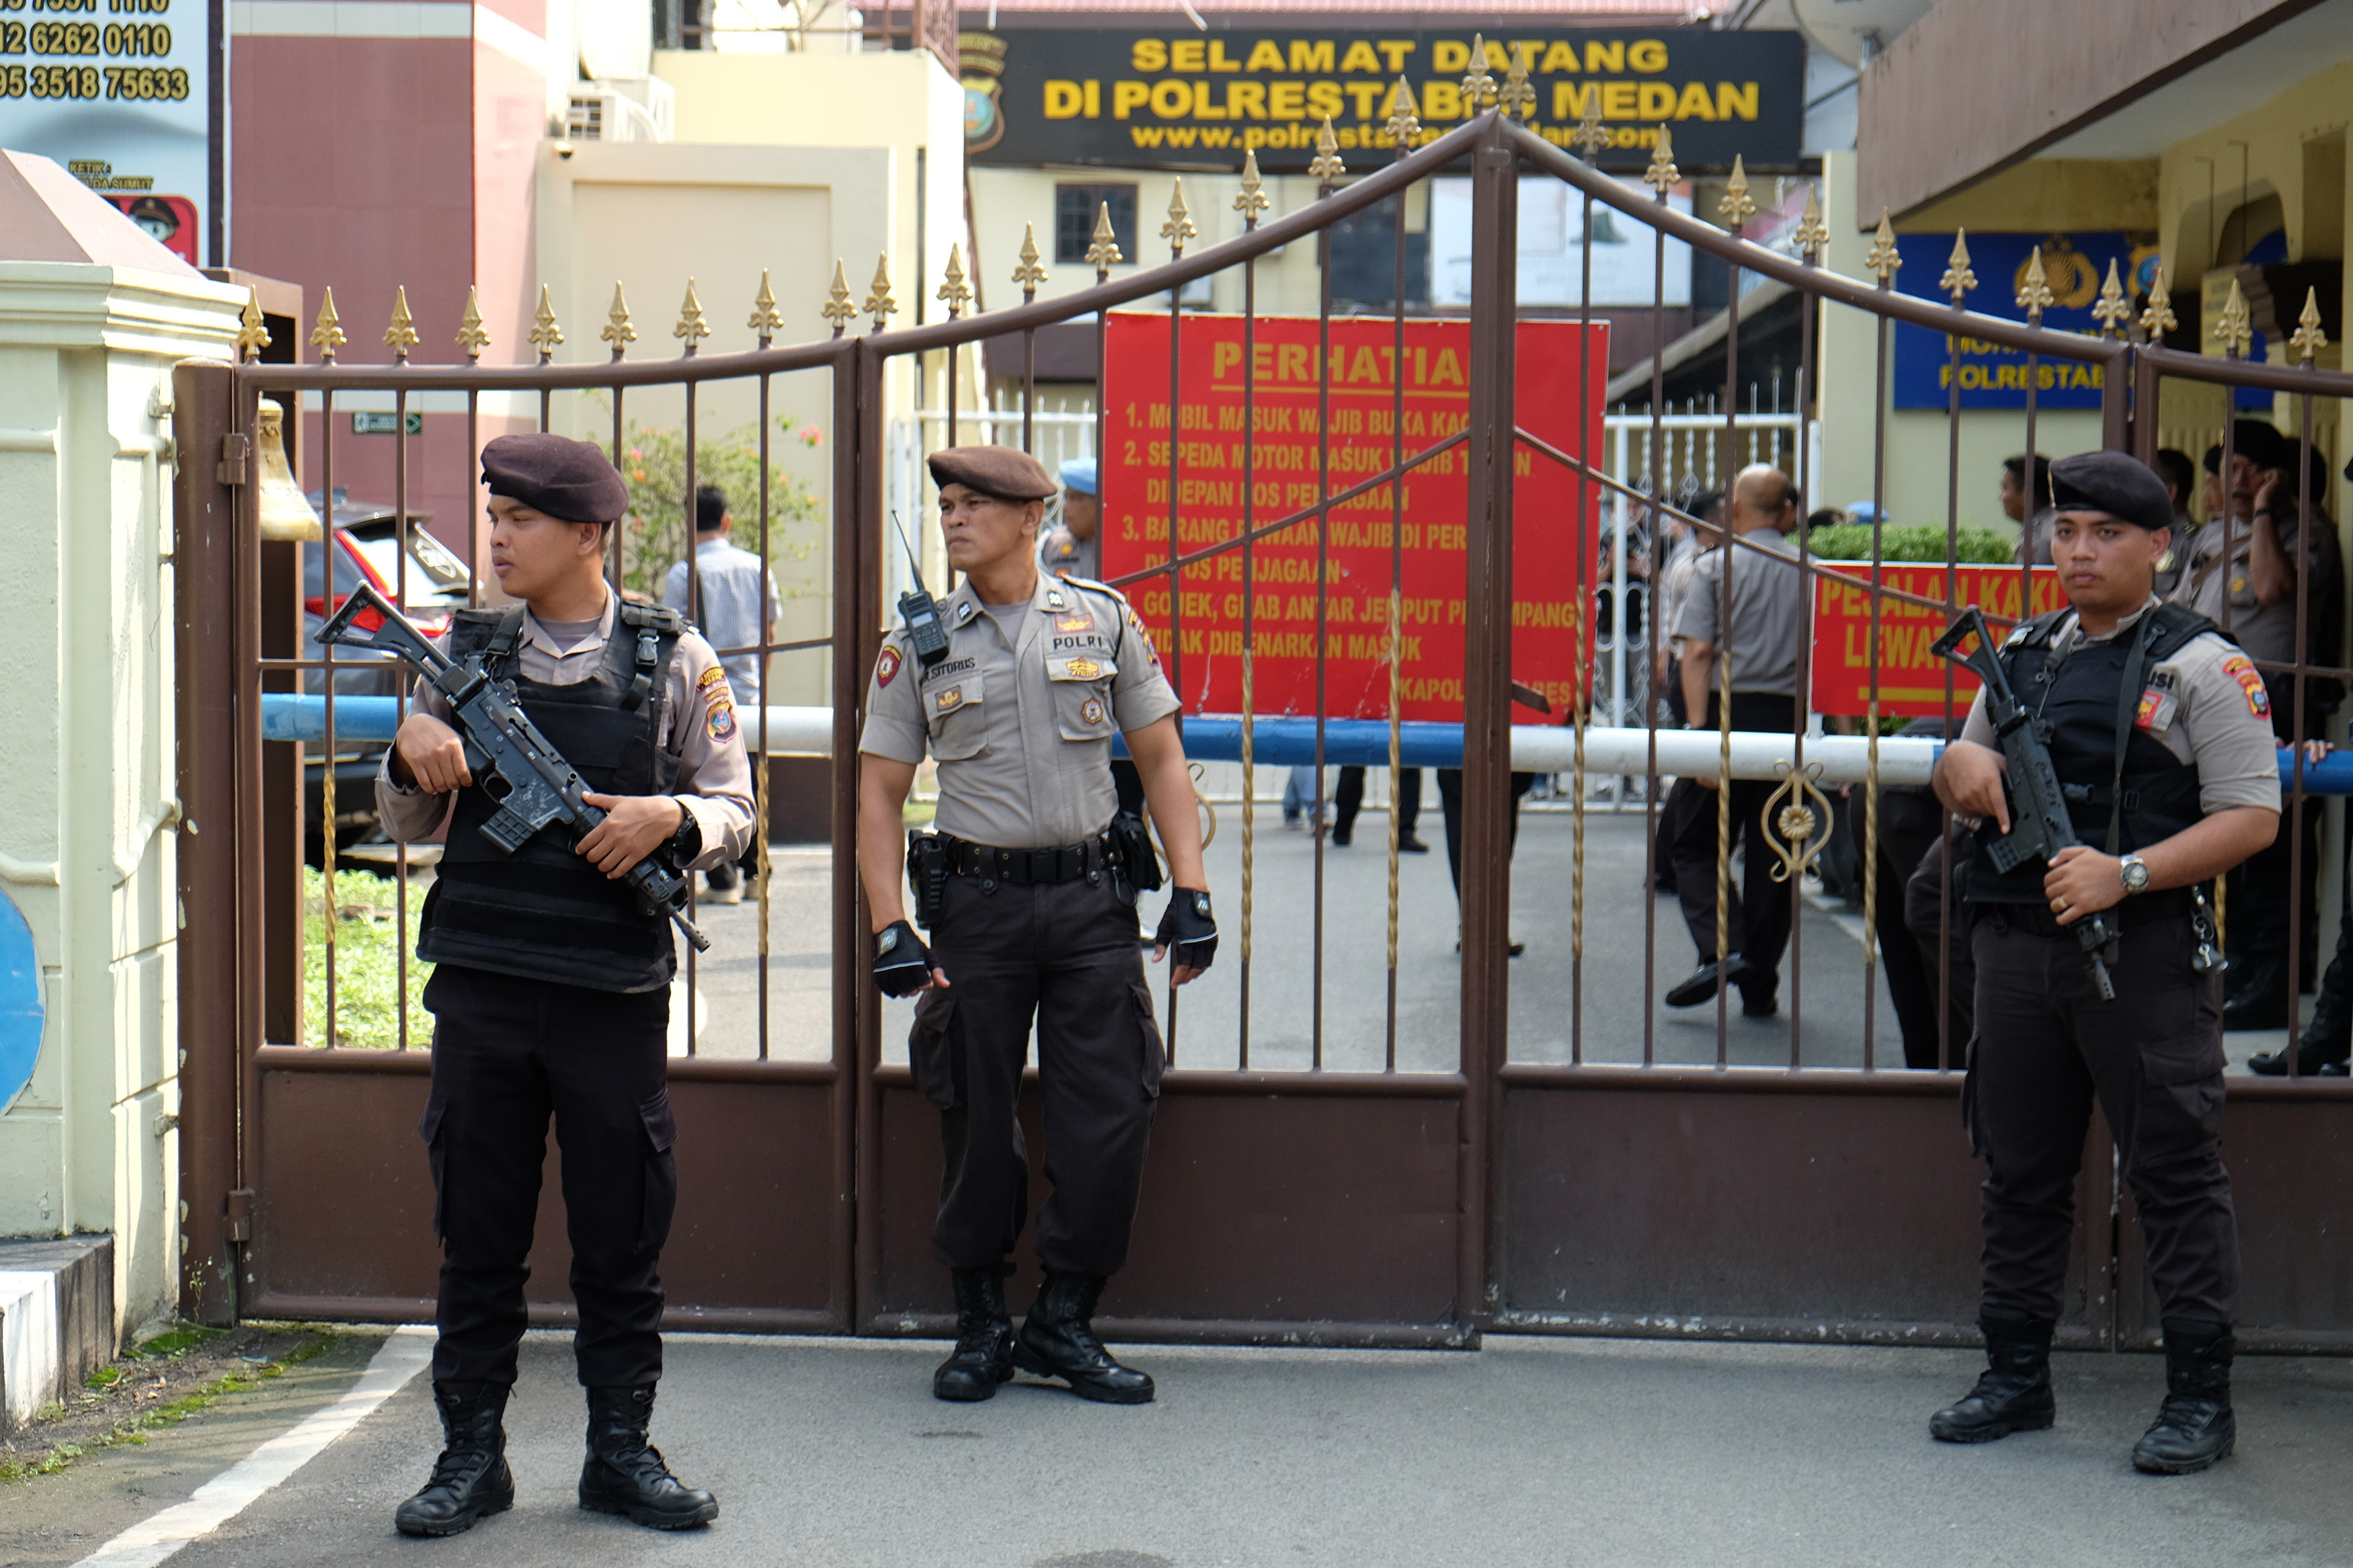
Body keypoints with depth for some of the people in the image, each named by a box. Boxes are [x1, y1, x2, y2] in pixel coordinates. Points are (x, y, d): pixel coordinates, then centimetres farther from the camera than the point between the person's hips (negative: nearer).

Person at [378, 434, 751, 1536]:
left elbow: (734, 811, 6)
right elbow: (407, 824, 13)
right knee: (477, 1237, 7)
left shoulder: (674, 659, 2)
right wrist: (412, 754, -8)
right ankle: (471, 1455, 17)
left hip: (614, 998, -1)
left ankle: (620, 1453, 18)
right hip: (480, 989, 2)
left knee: (622, 1239, 6)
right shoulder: (465, 652, 8)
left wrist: (668, 815, -15)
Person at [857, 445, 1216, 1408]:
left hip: (1093, 900, 0)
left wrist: (1190, 893, -1)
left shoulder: (1102, 619, 5)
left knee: (1111, 1115, -3)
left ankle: (1064, 1325, 13)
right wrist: (890, 930, -7)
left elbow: (1160, 758, 8)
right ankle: (979, 1327, 19)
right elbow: (878, 792, 4)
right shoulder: (921, 642, 4)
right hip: (979, 902, 0)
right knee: (977, 1120, 3)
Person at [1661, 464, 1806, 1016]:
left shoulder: (1715, 567, -1)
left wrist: (1699, 732, -12)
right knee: (1771, 855, 8)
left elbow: (1698, 653, -9)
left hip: (1731, 713, -3)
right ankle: (1760, 986, 11)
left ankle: (1721, 950, -12)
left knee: (1694, 845, 8)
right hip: (1788, 719, 3)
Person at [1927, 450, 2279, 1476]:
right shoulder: (2023, 654, 16)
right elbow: (1963, 784, 26)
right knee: (2020, 1167, 11)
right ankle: (2015, 1377, 21)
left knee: (2175, 1170, -3)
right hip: (2018, 943, 6)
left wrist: (2126, 874, -20)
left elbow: (2251, 817, -9)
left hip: (2144, 955, -6)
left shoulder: (2201, 666, -3)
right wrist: (1961, 761, 0)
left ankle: (2201, 1396, 4)